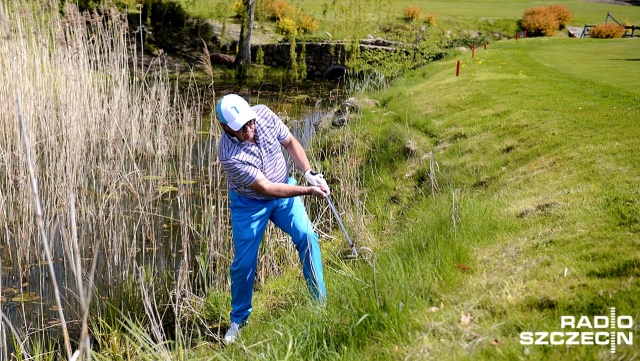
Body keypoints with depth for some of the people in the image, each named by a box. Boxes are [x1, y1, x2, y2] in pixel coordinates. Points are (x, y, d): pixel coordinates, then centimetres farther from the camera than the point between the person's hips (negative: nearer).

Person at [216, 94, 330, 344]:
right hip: (249, 203, -4)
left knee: (307, 237, -10)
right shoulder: (229, 155, -33)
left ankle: (321, 301, 4)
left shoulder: (264, 114, -21)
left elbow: (290, 142, -4)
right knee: (244, 261, -1)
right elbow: (265, 187, -30)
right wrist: (308, 191, -30)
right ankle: (238, 319, 22)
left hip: (285, 188, 4)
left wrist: (309, 173, -16)